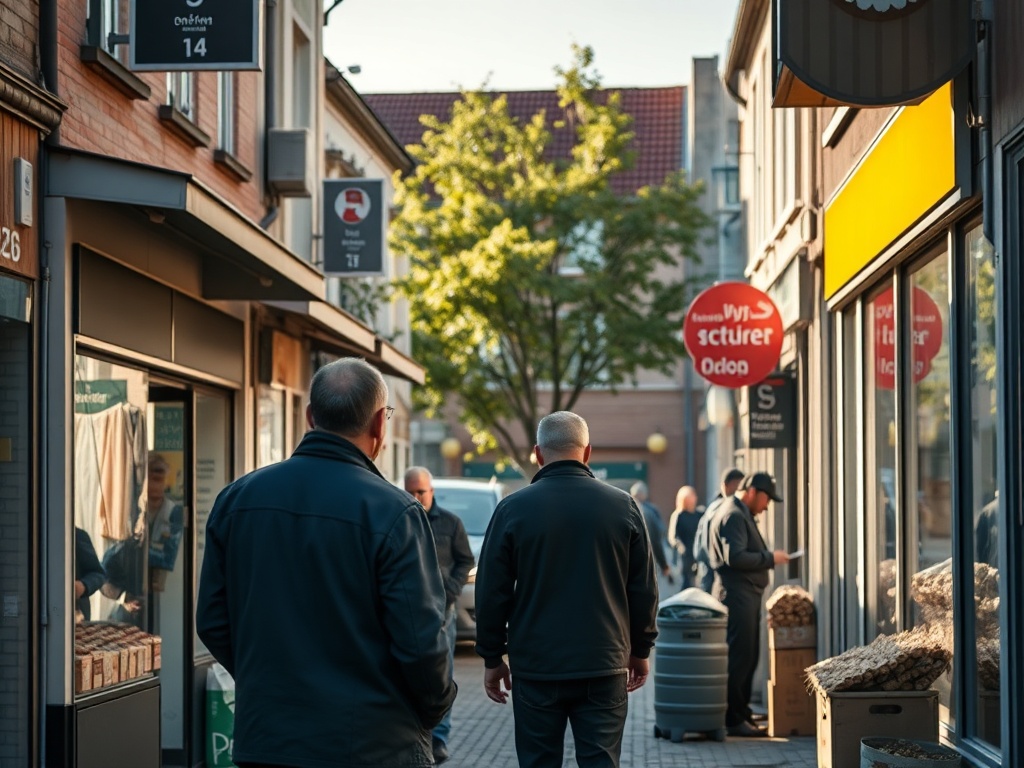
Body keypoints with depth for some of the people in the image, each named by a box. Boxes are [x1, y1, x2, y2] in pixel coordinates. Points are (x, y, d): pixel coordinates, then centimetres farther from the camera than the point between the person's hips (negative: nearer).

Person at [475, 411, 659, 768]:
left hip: (535, 669, -1)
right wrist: (640, 651, 16)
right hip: (604, 667, 1)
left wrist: (492, 658, 9)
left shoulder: (513, 509, -3)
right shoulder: (623, 506, 1)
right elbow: (643, 590, 5)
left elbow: (492, 593, -1)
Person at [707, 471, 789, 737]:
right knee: (739, 657, -8)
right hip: (737, 594, -11)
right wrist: (770, 558, -16)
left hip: (747, 594, 11)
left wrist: (768, 557, 11)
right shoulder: (733, 516, -14)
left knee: (748, 657, 14)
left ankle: (741, 713, 20)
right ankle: (734, 720, -6)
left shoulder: (742, 515, 21)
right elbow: (735, 557, -24)